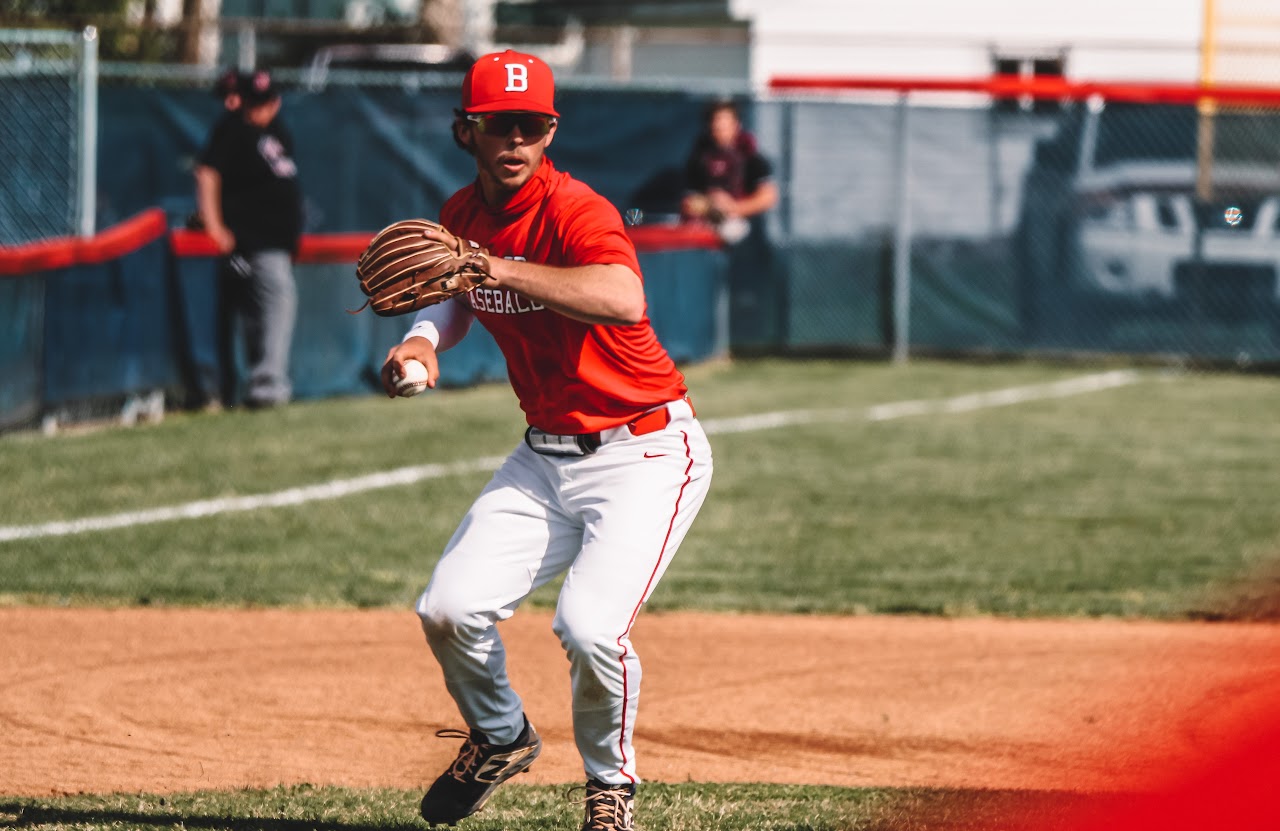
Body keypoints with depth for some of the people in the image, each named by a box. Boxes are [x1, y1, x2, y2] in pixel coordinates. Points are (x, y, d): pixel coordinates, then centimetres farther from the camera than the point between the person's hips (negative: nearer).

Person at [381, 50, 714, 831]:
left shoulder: (576, 212, -22)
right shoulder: (462, 214, 2)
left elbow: (625, 300, -44)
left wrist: (499, 269, -49)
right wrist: (426, 337, 0)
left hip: (646, 451, -7)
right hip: (545, 456, 7)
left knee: (590, 628, -24)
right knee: (450, 610, -7)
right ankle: (500, 737, 24)